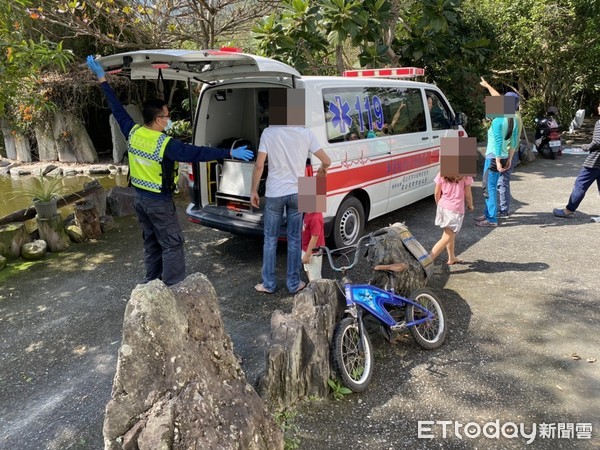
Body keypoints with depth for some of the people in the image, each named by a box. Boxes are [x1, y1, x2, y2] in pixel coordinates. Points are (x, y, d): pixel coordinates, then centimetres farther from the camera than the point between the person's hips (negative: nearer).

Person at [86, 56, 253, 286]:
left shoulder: (133, 133, -3)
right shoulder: (165, 144, -23)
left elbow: (117, 108, 8)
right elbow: (198, 153, -27)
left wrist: (102, 78, 19)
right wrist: (230, 153, -26)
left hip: (140, 198, 8)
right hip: (159, 202, -8)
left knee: (151, 242, 19)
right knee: (172, 244, 2)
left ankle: (152, 285, 28)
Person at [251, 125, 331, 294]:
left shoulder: (268, 132, -5)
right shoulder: (306, 133, -3)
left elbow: (259, 165, -9)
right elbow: (327, 161, -2)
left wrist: (254, 191, 2)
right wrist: (322, 170, 21)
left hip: (274, 194, -1)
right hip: (296, 193, 1)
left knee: (270, 239, 11)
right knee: (294, 240, 11)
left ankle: (268, 284, 18)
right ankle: (294, 283, 19)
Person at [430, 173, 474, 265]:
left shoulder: (442, 174, -3)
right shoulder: (465, 175, -12)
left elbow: (437, 193, 2)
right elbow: (467, 194, -3)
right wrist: (470, 206, 16)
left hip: (443, 206, 6)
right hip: (456, 209, -6)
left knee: (450, 234, 24)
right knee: (447, 238, -3)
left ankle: (452, 258, 39)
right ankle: (428, 260, -12)